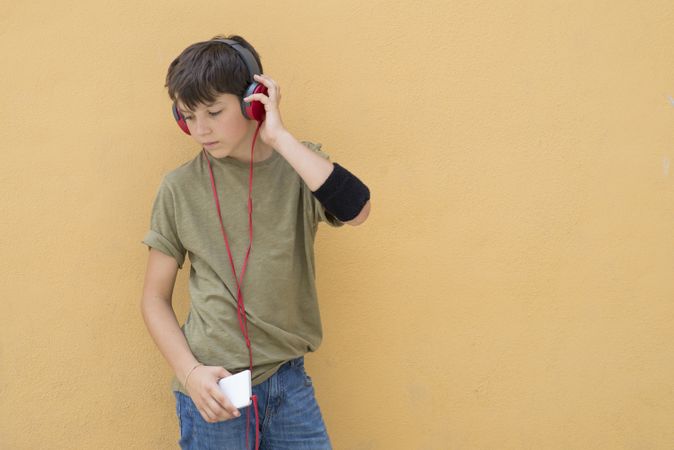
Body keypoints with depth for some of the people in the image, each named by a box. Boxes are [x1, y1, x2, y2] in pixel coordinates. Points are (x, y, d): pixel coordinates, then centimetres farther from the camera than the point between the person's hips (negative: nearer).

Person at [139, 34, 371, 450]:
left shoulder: (299, 166, -1)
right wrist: (191, 372, -10)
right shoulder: (180, 188, -3)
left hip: (289, 381, 1)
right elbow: (155, 297, 3)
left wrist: (280, 137, -18)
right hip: (213, 390, -1)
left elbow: (356, 210, -22)